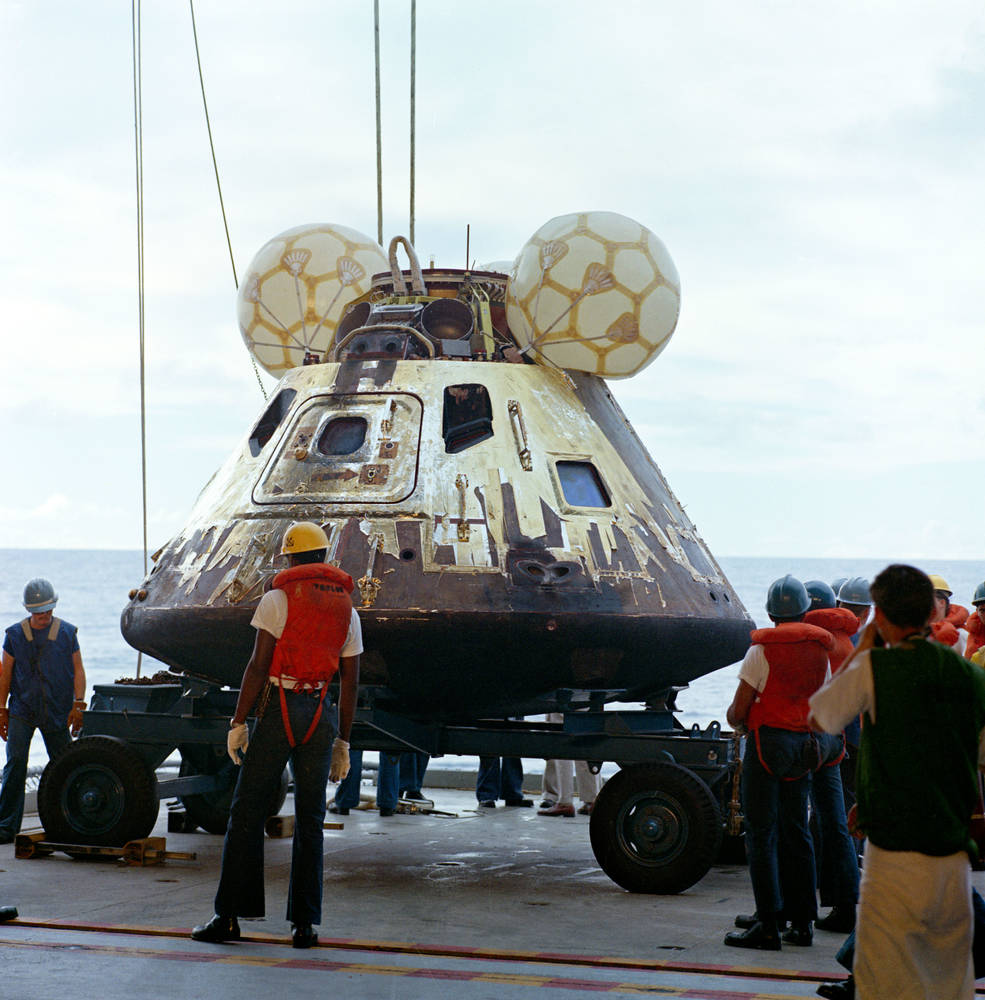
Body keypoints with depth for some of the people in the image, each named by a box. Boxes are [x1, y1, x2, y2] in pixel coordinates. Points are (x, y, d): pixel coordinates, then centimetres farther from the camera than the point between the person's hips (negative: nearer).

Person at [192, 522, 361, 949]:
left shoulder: (278, 599, -3)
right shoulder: (347, 610, 11)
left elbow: (258, 665, -9)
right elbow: (350, 682, 10)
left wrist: (238, 722, -5)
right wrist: (342, 743, 15)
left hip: (279, 709, -4)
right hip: (321, 715, 4)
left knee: (246, 813, 1)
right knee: (309, 820, 7)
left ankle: (230, 917, 0)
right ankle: (304, 924, 4)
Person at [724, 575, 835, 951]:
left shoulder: (761, 651, -11)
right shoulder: (820, 651, 6)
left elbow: (737, 711, -9)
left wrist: (735, 719, 12)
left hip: (767, 741, -6)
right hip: (803, 745, 6)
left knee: (762, 835, -3)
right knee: (797, 834, 13)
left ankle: (768, 926, -5)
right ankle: (802, 922, 16)